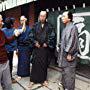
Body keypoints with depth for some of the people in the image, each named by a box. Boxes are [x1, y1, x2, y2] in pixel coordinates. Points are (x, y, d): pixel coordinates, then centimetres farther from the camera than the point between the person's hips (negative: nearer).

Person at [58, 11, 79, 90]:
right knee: (65, 70, 19)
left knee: (69, 72, 0)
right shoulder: (66, 28, 12)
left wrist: (69, 53, -20)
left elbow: (72, 42, -20)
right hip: (64, 53, 9)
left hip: (69, 54, -9)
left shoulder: (72, 27, -16)